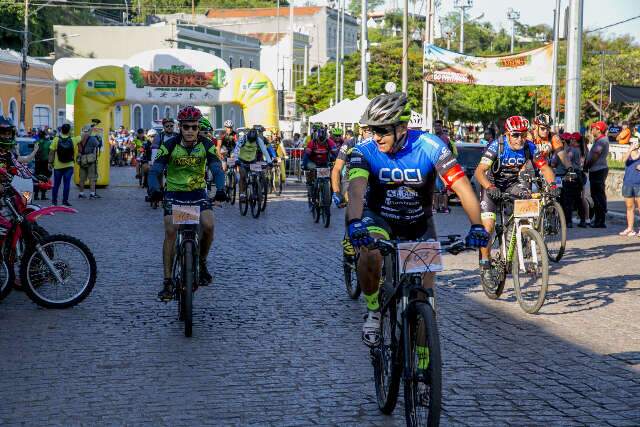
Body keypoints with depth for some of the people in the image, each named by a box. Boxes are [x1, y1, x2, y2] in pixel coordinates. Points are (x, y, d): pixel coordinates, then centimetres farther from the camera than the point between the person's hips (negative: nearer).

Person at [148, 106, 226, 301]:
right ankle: (168, 281, -10)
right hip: (174, 193, -1)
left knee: (208, 226, -23)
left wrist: (220, 190, -39)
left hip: (198, 192, 1)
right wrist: (155, 190, -41)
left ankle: (202, 263, 5)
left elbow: (217, 169, -19)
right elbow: (155, 170, -20)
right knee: (170, 233, -15)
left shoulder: (206, 145, -10)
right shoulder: (169, 146, -14)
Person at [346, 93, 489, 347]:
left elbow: (463, 187, -29)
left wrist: (477, 226, -43)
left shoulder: (429, 147, -24)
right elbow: (356, 190, -38)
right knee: (370, 252, -33)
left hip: (419, 223, 1)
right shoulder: (365, 152, -23)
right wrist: (355, 223, -58)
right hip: (379, 218, -1)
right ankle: (373, 312, -9)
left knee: (425, 293, -3)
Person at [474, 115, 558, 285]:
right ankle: (485, 264, 2)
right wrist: (490, 187, -54)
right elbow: (480, 171, -37)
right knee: (488, 225, -14)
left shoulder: (529, 147, -17)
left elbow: (545, 168, -13)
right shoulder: (496, 146, -28)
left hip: (512, 183, 3)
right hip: (492, 185, -3)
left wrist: (552, 184, -33)